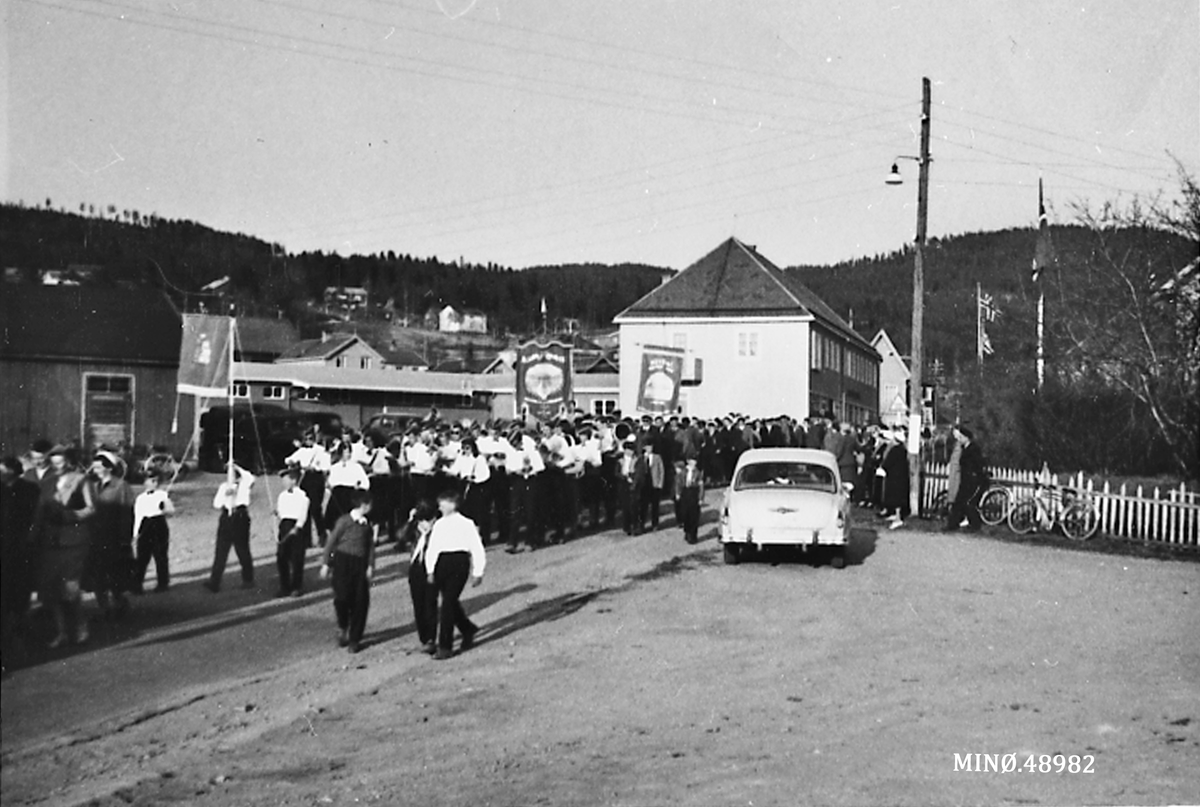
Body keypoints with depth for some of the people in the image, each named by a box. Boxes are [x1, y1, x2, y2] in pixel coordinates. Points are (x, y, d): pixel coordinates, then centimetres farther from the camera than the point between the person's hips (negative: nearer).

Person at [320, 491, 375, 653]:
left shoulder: (367, 524, 5)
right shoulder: (344, 521, -7)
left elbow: (371, 545, 8)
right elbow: (331, 542, -2)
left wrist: (370, 566, -1)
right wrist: (326, 564, -2)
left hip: (360, 564, 4)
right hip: (343, 562, -4)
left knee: (360, 602, 1)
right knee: (342, 597, -12)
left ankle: (354, 639, 12)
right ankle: (342, 629, 18)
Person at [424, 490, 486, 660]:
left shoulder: (466, 524, -1)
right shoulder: (439, 525, 13)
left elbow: (477, 549, 1)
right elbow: (432, 548, 9)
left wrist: (477, 573, -2)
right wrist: (430, 570, -2)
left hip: (459, 562, -5)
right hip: (442, 562, 5)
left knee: (448, 603, -10)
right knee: (450, 602, 11)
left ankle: (445, 646, -6)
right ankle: (468, 630, 37)